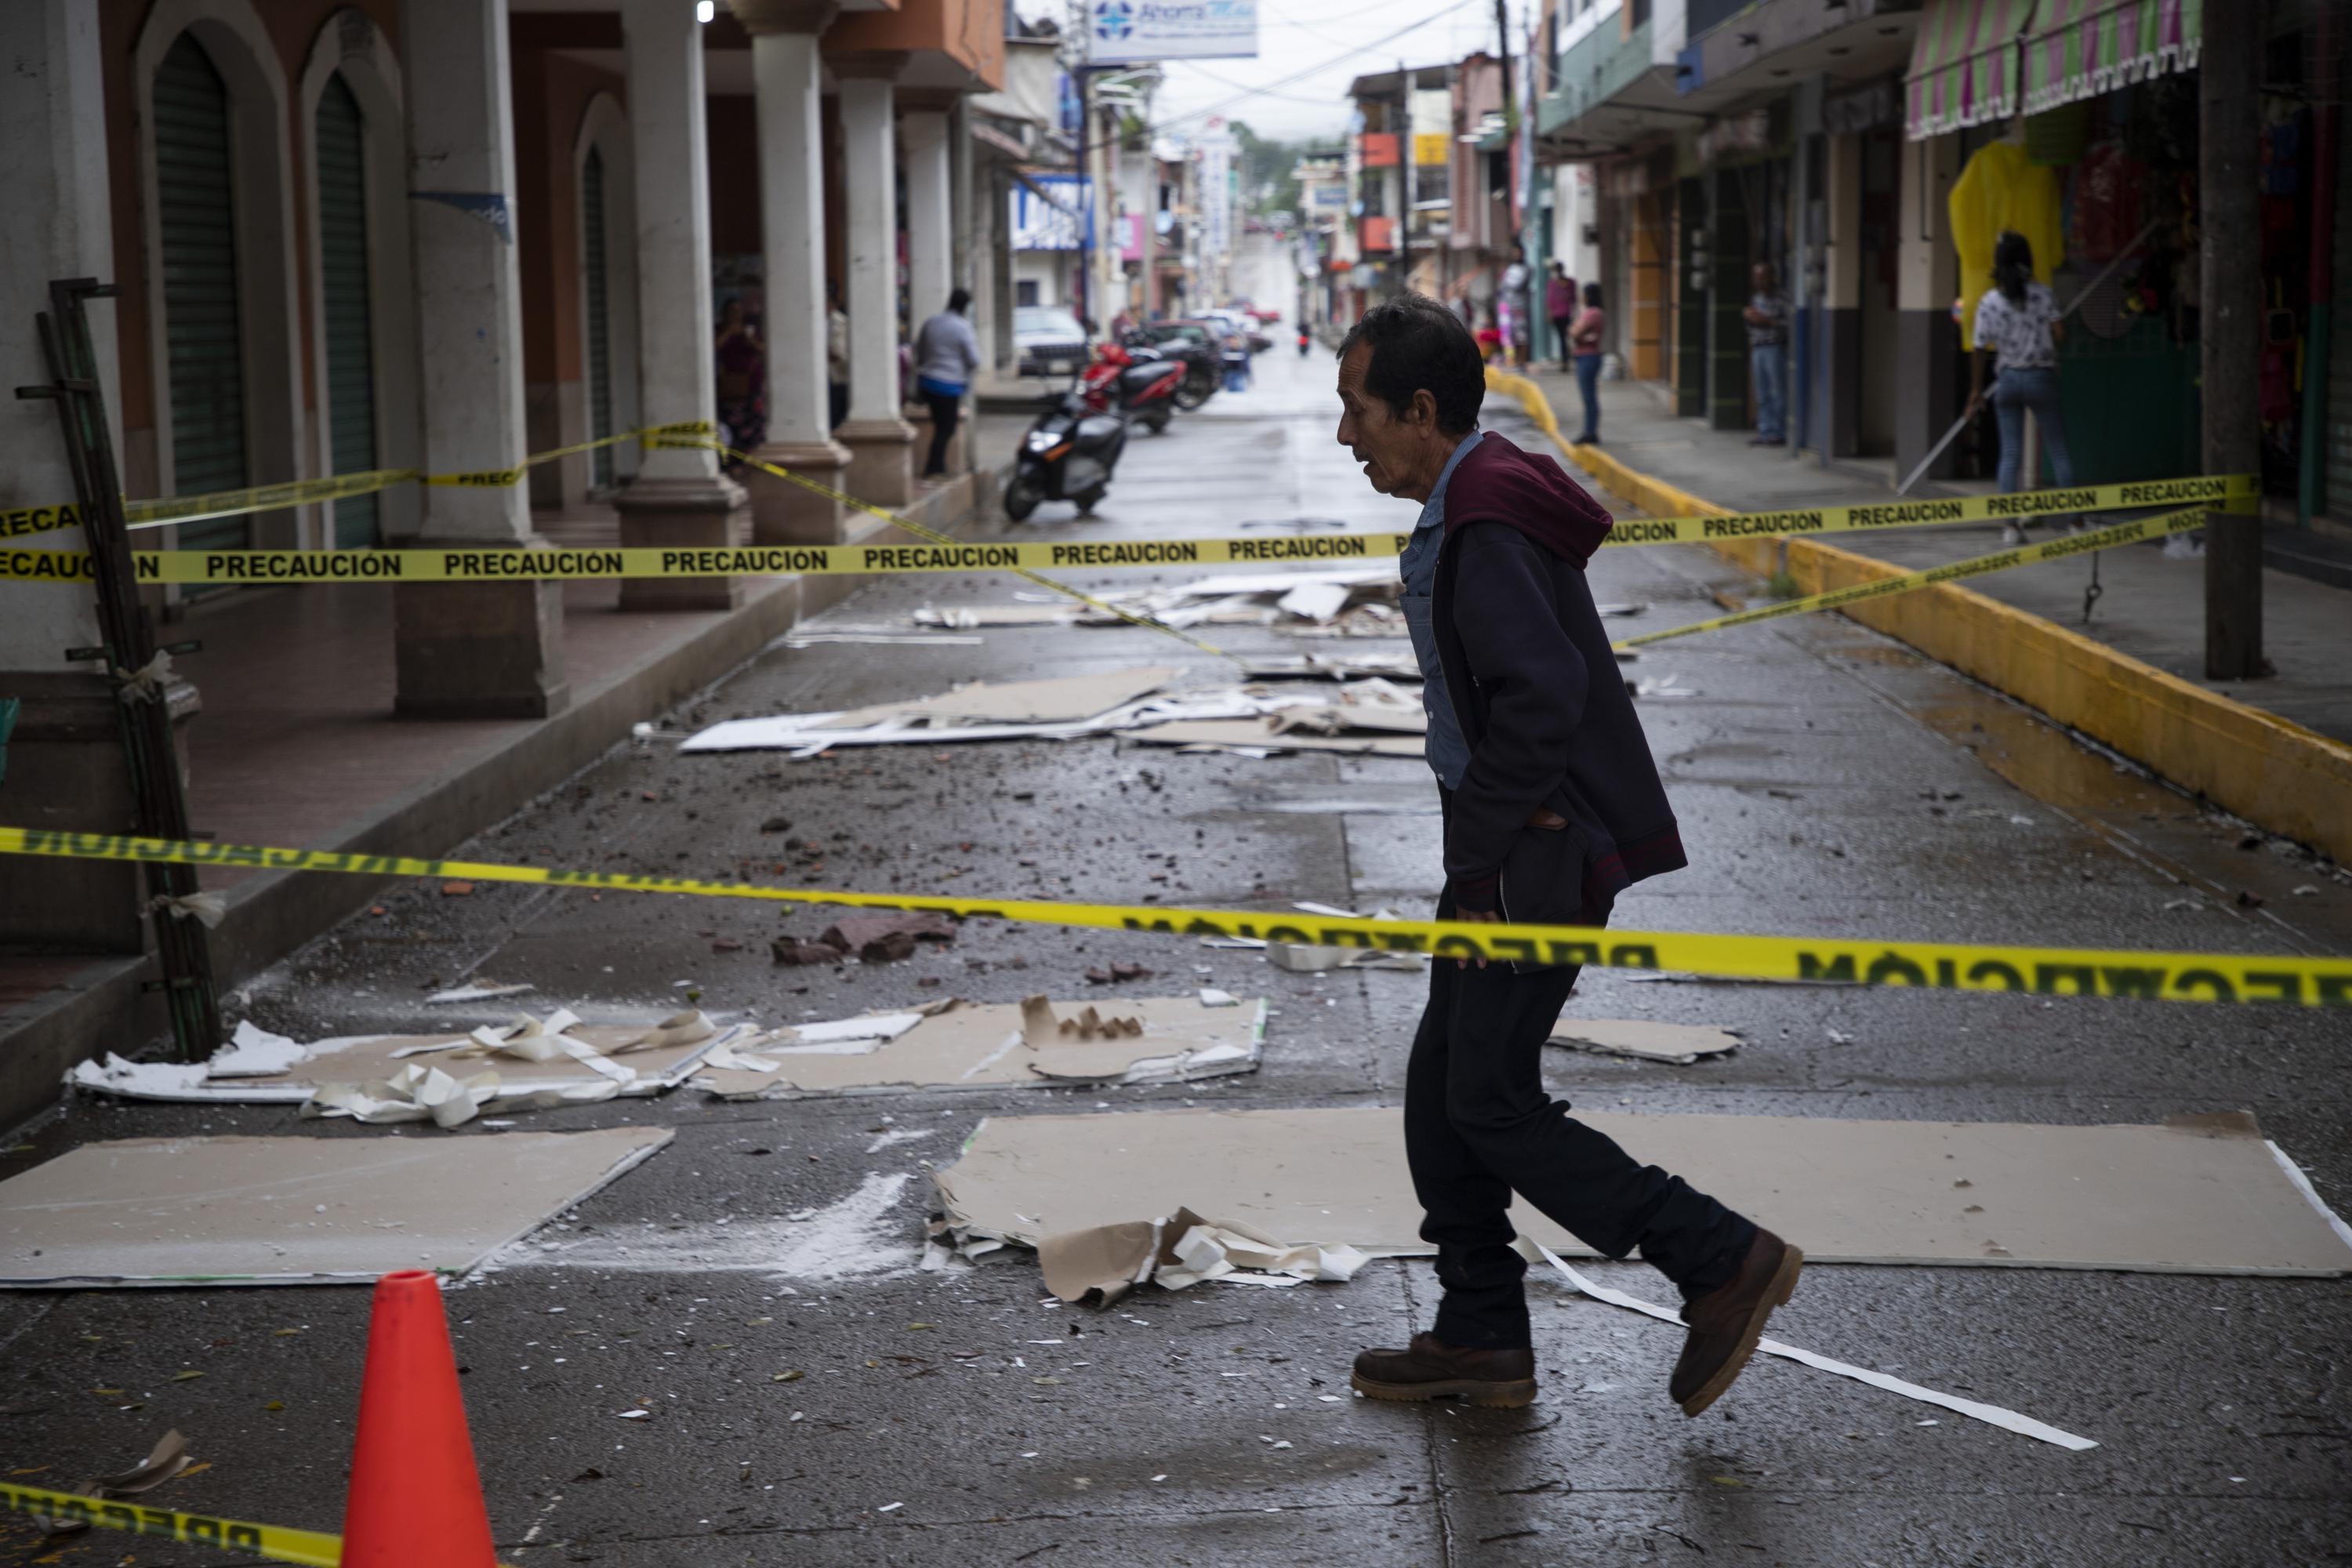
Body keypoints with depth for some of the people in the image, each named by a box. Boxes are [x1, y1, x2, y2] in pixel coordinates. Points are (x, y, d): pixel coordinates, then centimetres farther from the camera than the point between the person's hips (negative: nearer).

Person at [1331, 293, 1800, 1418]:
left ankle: (1723, 1261, 4)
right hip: (1517, 851, 11)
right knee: (1442, 1088, 13)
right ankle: (1482, 1337, 22)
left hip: (1538, 860, -11)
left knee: (1493, 1105, -4)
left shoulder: (1485, 532, -19)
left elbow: (1543, 696, -29)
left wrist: (1484, 857, -20)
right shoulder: (1465, 512, 14)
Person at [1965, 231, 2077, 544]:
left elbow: (1980, 350, -2)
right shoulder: (2043, 294, -7)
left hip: (2008, 379, 1)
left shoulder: (1988, 302, -4)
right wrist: (2045, 339, 12)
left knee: (2010, 453, 4)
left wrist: (1976, 389, 6)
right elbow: (2059, 334, -12)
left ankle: (2010, 524, -1)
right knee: (2058, 450, 6)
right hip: (2041, 377, -1)